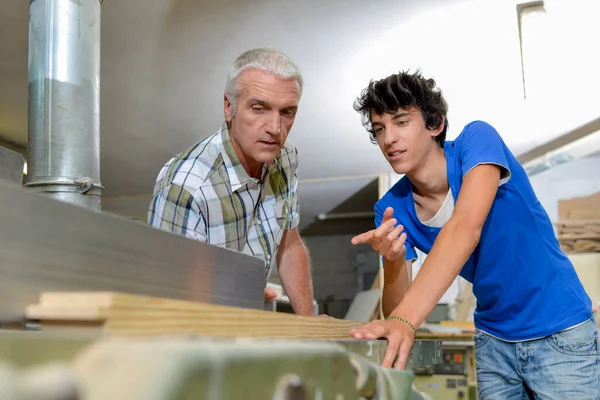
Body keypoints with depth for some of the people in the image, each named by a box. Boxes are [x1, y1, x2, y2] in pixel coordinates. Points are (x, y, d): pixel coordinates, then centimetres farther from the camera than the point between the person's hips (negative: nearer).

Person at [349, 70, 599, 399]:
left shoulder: (476, 139, -19)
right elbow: (395, 310, -11)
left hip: (559, 333, -4)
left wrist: (405, 320, -49)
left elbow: (465, 228, -37)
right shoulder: (392, 209, -8)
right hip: (493, 339, 4)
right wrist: (393, 261, -33)